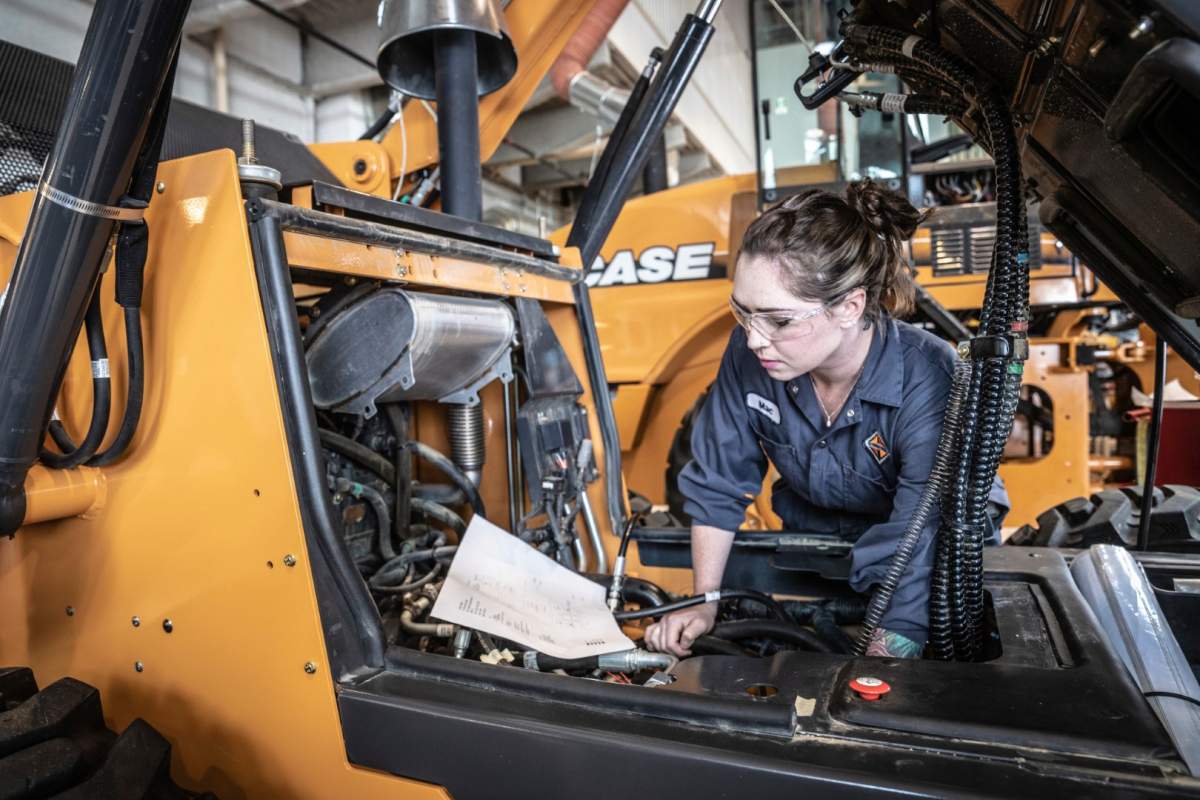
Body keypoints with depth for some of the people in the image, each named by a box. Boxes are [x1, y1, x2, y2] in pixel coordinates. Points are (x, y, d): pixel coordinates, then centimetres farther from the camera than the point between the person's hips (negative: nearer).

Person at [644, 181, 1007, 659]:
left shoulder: (930, 389, -33)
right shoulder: (750, 352, -21)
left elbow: (917, 566, -32)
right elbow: (717, 481, -8)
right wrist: (703, 603, -8)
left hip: (941, 550, -2)